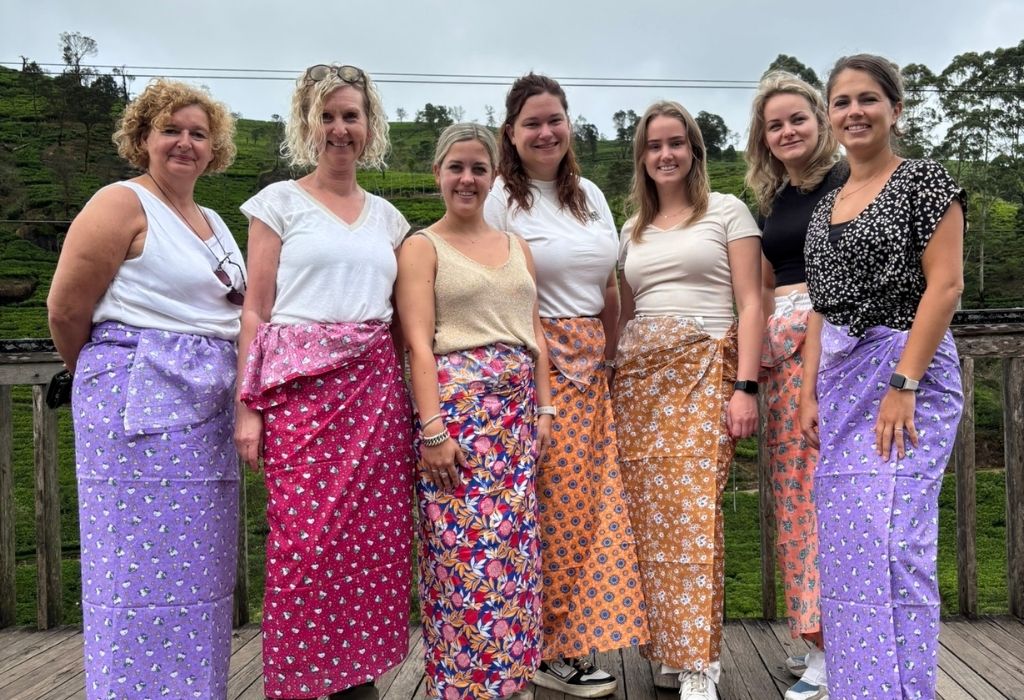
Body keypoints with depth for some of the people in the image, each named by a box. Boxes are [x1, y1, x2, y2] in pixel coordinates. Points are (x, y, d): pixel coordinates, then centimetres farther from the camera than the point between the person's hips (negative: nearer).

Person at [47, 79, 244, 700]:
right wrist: (107, 374, 7)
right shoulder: (122, 204, -4)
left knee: (200, 571, 11)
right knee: (145, 563, -3)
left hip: (209, 410, 7)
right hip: (141, 405, -7)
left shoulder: (216, 224, 19)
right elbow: (67, 309, -7)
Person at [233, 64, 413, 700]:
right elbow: (256, 311, 1)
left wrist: (408, 395, 10)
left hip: (377, 388, 4)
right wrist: (247, 405, -7)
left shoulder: (386, 215, 17)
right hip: (301, 385, -3)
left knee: (373, 539, 3)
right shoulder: (280, 202, 6)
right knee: (305, 538, -5)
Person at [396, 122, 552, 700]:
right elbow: (419, 344, -7)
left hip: (517, 406, 5)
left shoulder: (516, 246, 17)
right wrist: (432, 427, -15)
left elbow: (536, 333, 17)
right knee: (465, 547, -4)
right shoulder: (423, 247, 2)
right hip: (457, 402, -5)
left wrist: (544, 407, 9)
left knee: (515, 544, 8)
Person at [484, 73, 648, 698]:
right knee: (555, 507, -4)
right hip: (534, 365, -6)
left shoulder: (591, 195, 14)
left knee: (592, 503, 5)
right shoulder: (501, 201, -5)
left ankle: (571, 640, 19)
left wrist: (608, 359, 10)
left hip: (590, 367, 6)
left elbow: (609, 288, 16)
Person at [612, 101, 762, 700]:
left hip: (704, 371, -4)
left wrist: (745, 387, -11)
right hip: (639, 377, 4)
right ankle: (667, 648, 14)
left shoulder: (727, 211, 6)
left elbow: (750, 303, -1)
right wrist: (616, 384, 11)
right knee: (652, 519, 2)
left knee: (694, 514, -11)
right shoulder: (633, 231, 20)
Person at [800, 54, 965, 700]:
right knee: (844, 545, 9)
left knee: (888, 543, -10)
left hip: (907, 369, -7)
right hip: (839, 377, 7)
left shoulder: (924, 181, -3)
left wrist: (903, 385, -18)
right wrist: (810, 392, 8)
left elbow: (945, 285, -11)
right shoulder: (827, 205, 16)